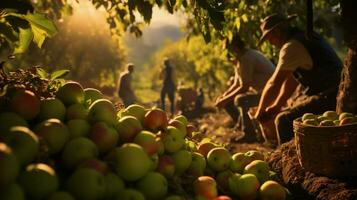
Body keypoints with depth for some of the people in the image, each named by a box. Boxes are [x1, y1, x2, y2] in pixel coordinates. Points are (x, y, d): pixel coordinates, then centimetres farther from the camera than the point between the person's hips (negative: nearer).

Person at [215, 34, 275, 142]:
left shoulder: (247, 58, -24)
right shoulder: (238, 59, 7)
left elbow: (244, 87, -26)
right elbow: (236, 84, 10)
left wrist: (225, 100, -20)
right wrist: (223, 96, -5)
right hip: (258, 90, 10)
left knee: (240, 100, -33)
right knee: (227, 102, 6)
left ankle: (250, 135, -21)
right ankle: (242, 128, 9)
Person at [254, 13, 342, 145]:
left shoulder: (291, 47, -18)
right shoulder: (302, 38, 14)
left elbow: (274, 84, -16)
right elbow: (292, 79, 16)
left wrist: (260, 112, -4)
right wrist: (276, 106, 16)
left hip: (328, 98, -11)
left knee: (283, 120, -20)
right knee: (288, 114, 20)